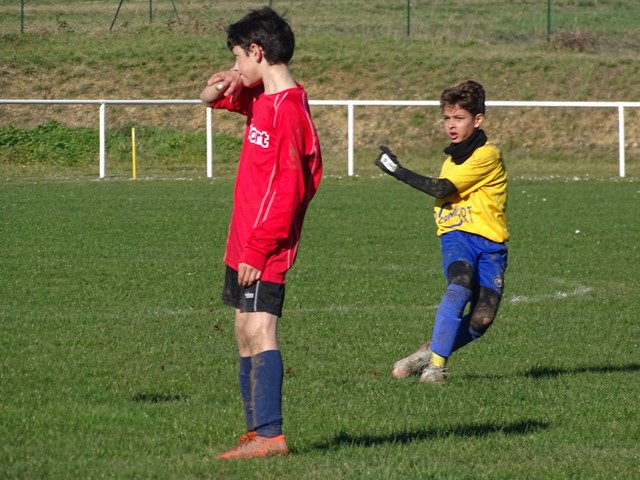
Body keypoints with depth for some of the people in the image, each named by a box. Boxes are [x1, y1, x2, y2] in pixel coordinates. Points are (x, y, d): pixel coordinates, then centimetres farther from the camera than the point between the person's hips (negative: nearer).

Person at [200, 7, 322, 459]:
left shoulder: (289, 109, -18)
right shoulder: (259, 97, 11)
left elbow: (290, 189, -21)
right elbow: (210, 99, 27)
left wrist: (258, 249, -21)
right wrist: (218, 88, 1)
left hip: (266, 247, -10)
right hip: (245, 243, 10)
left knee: (259, 329, -16)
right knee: (245, 332, 13)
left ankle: (272, 434, -21)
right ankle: (256, 430, 19)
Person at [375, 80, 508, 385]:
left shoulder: (487, 155, -6)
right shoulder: (453, 158, 19)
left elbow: (441, 189, -12)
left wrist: (397, 170, -7)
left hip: (489, 242, -3)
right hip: (457, 235, 3)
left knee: (481, 320, -15)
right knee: (461, 286, -30)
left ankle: (431, 350, 9)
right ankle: (436, 363, -30)